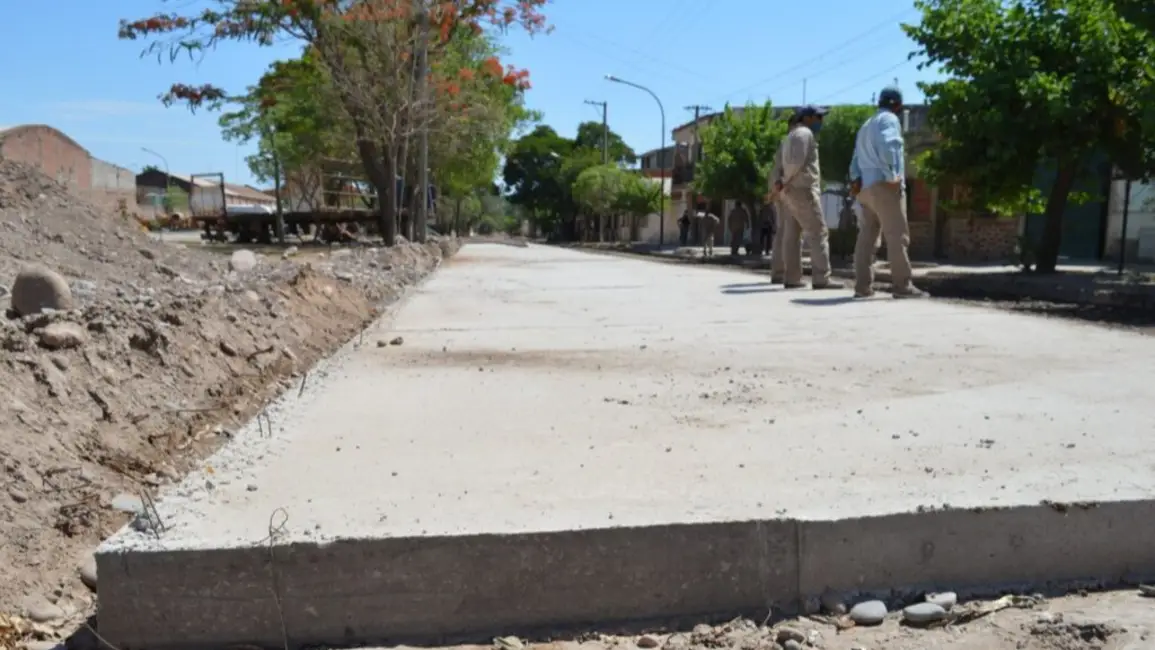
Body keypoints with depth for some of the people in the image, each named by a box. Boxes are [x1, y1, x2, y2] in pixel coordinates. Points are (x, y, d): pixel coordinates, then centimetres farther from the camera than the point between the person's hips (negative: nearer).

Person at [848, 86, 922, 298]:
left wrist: (855, 179, 5)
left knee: (867, 236, 4)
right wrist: (892, 176, -15)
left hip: (866, 187, 8)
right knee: (897, 235, -7)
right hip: (884, 185, -8)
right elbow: (887, 147, -20)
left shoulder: (866, 125, 25)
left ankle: (863, 286, -1)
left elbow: (857, 157, 18)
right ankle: (902, 285, -9)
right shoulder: (889, 119, -2)